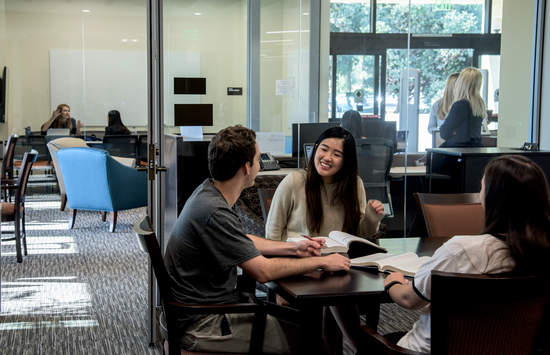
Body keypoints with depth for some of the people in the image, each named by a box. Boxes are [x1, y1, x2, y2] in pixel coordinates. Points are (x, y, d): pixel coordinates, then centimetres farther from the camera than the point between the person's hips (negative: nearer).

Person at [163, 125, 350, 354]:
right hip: (201, 324, -10)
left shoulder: (209, 191, 4)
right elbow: (263, 271, -24)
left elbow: (244, 242, 19)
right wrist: (321, 262, -13)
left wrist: (294, 249, 12)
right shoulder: (214, 212, -27)